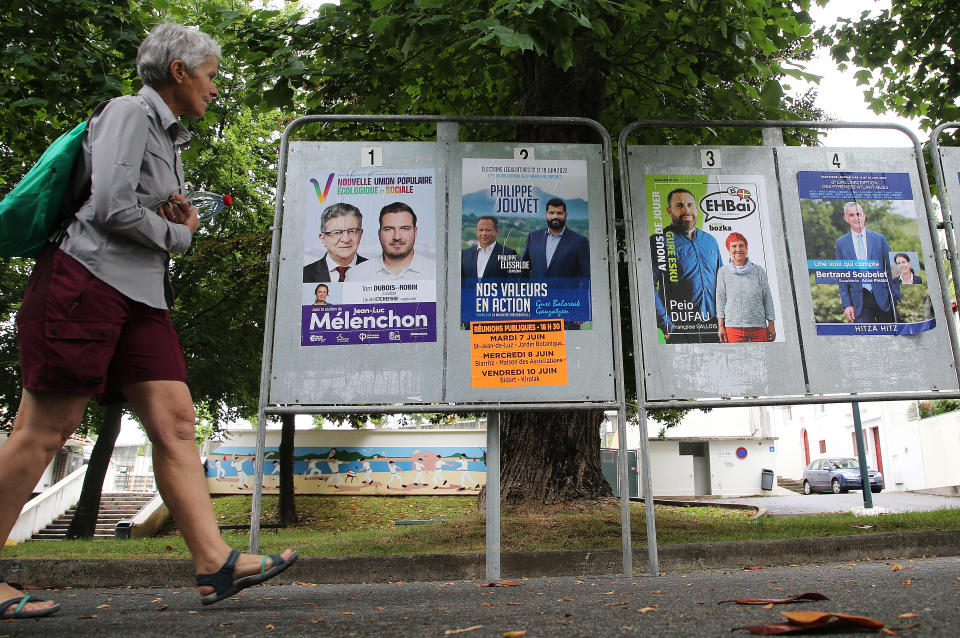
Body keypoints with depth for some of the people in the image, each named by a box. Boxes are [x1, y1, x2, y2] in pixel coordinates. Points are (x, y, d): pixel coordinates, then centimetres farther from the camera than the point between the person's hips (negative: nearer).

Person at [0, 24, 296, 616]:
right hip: (86, 279, -9)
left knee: (175, 422, -2)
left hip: (141, 293, 9)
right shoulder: (129, 112, -4)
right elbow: (110, 206, -17)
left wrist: (180, 214, 5)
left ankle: (215, 563, -2)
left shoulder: (169, 136, 22)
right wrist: (178, 234, -2)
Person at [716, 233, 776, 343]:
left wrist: (771, 325, 8)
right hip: (733, 326, -1)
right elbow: (720, 299, 7)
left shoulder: (758, 271, 9)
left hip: (759, 326, 1)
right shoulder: (723, 272, 7)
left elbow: (767, 298, 11)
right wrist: (721, 326, 2)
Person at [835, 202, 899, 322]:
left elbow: (891, 269, 8)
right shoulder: (841, 243, 5)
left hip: (883, 298, 1)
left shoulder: (879, 239, 7)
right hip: (860, 301, -1)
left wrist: (895, 297, 1)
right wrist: (846, 304, -2)